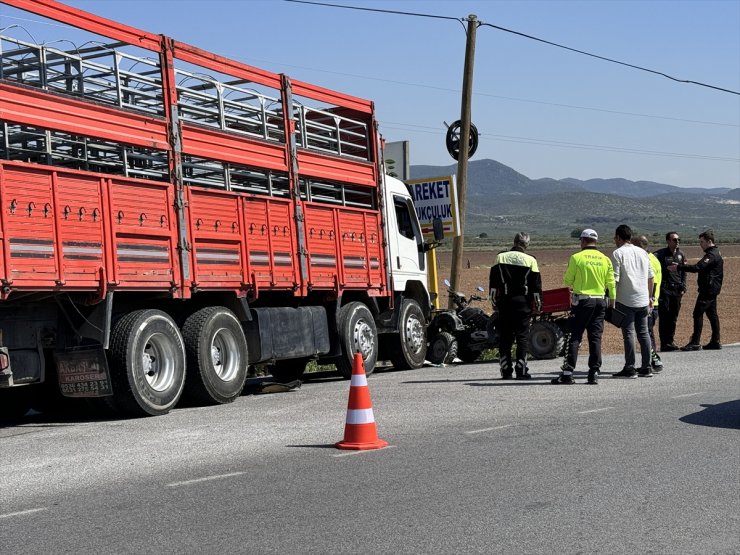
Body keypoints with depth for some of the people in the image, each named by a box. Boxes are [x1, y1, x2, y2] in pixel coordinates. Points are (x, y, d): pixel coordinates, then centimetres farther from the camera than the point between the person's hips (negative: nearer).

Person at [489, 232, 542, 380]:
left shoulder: (500, 257, 4)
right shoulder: (530, 260, -2)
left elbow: (493, 283, 4)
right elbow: (536, 284, 0)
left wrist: (494, 301, 11)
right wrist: (538, 303, 8)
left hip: (504, 300, 2)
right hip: (523, 301, -2)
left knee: (504, 336, 7)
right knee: (522, 335, 2)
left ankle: (506, 371, 6)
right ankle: (521, 370, -2)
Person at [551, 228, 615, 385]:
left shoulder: (576, 258, -6)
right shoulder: (605, 259, 5)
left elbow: (568, 281, -1)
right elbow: (611, 284, 5)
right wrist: (612, 302, 14)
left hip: (581, 301, -4)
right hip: (600, 301, 4)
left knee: (574, 337, -1)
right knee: (595, 338, 7)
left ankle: (568, 372, -5)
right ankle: (594, 373, 6)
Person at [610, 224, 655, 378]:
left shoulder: (618, 253, -7)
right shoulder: (642, 253, 13)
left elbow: (614, 279, -12)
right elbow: (650, 277, 16)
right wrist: (650, 297, 24)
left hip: (626, 300, -6)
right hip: (643, 299, 6)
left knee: (628, 333, -4)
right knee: (643, 332, 10)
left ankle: (630, 369, -4)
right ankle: (646, 368, 12)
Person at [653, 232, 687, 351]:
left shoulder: (681, 254, 12)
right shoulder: (660, 254, -6)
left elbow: (684, 273, 16)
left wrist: (683, 288, 9)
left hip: (677, 290, 5)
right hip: (664, 289, -5)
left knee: (674, 317, 8)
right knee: (664, 317, -5)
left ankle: (670, 341, 16)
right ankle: (664, 343, -3)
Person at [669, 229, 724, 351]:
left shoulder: (712, 255, -17)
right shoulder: (715, 253, 17)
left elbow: (698, 268, -28)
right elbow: (702, 268, 18)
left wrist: (679, 267, -26)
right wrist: (685, 266, 7)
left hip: (708, 289, -11)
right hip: (712, 289, 11)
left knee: (698, 314, -10)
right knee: (712, 314, 13)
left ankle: (695, 343, -11)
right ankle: (715, 341, 17)